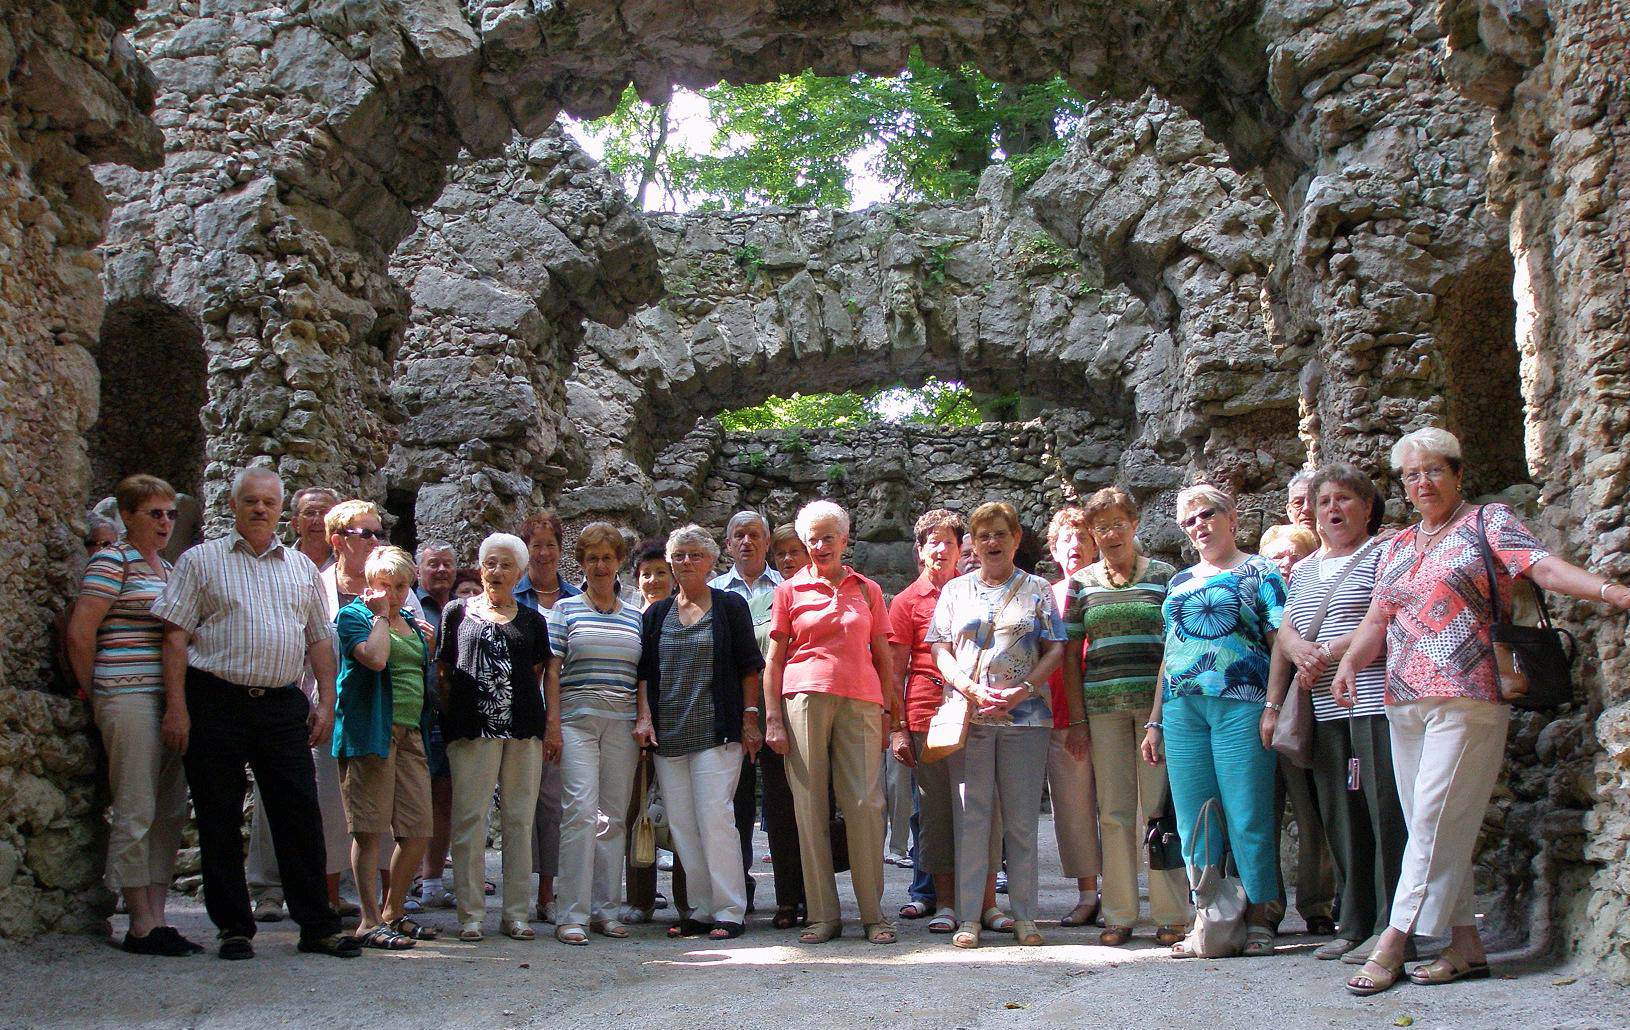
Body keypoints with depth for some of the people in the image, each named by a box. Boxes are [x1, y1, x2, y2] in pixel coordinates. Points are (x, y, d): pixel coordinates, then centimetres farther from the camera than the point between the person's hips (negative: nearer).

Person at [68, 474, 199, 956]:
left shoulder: (167, 568, 19)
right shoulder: (112, 560, -5)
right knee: (135, 814, -5)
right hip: (130, 697, -8)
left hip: (171, 699, 8)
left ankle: (156, 918, 12)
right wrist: (94, 691, -3)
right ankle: (141, 926, 0)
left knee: (170, 813, 7)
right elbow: (80, 631, -11)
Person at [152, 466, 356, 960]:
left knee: (300, 816, 0)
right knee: (220, 821, 3)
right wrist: (176, 706, -9)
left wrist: (326, 702, 6)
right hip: (217, 701, -2)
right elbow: (176, 636, 0)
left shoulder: (302, 568, 15)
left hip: (283, 705, 2)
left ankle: (318, 925, 6)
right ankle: (233, 927, 13)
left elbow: (320, 639, 16)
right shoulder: (202, 561, 5)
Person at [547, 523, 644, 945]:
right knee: (581, 810, -12)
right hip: (577, 718, -3)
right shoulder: (565, 609, 7)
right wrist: (552, 720, -7)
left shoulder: (635, 617, 16)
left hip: (622, 722, 3)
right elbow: (553, 669, 1)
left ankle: (607, 909, 11)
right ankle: (571, 914, -9)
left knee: (614, 816, 5)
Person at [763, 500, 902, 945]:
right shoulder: (790, 590, 12)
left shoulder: (867, 590, 16)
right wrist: (772, 718, 0)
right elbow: (773, 659, 9)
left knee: (864, 803, -8)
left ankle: (873, 913, 1)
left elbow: (883, 658, 16)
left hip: (859, 700, 1)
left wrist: (891, 714, 7)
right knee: (810, 804, -3)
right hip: (804, 699, 0)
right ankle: (823, 915, 3)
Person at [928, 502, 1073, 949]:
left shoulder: (1037, 589, 10)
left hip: (1026, 714, 0)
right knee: (971, 816, -2)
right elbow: (941, 650, 6)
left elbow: (1055, 649, 4)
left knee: (1022, 820, 2)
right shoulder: (956, 590, 13)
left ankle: (1024, 916, 9)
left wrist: (1023, 690, -12)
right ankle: (968, 917, 1)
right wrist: (972, 690, -11)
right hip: (968, 714, 1)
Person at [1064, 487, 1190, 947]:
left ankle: (1171, 916, 4)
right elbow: (1071, 652, 12)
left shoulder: (1163, 576, 6)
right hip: (1103, 705, 2)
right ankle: (1119, 916, 10)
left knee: (1157, 808, -3)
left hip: (1156, 701, -2)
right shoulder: (1082, 583, 11)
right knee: (1114, 813, 4)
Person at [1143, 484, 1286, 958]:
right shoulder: (1180, 581, 21)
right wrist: (1155, 722, 17)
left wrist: (1273, 706, -14)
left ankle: (1257, 920, 4)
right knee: (1193, 821, 3)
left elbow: (1280, 642, -2)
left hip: (1240, 704, -5)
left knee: (1247, 817, -5)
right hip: (1182, 708, 5)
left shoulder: (1260, 572, 6)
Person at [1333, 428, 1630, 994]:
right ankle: (1465, 944, 9)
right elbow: (1378, 618, 17)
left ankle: (1394, 942, -9)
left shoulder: (1488, 522, 5)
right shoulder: (1397, 547, 21)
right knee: (1430, 826, 4)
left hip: (1467, 697, -6)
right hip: (1404, 703, 6)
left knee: (1436, 816, -10)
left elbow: (1544, 566, -9)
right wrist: (1349, 663, -1)